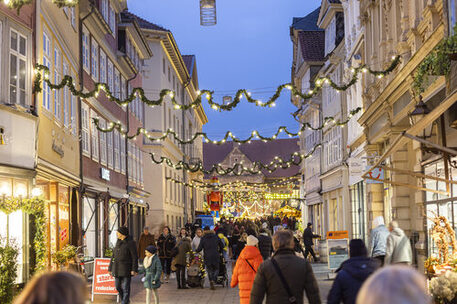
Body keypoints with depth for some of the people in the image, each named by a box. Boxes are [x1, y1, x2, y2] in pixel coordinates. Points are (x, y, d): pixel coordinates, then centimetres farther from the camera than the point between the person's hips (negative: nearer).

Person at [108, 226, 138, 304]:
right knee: (118, 287, 12)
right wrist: (111, 268, 14)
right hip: (117, 269, 7)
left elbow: (135, 257, -11)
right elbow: (114, 255, 16)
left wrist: (134, 270, -17)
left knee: (125, 288, -8)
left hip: (126, 269, -7)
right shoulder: (118, 242, 12)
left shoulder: (130, 243, -9)